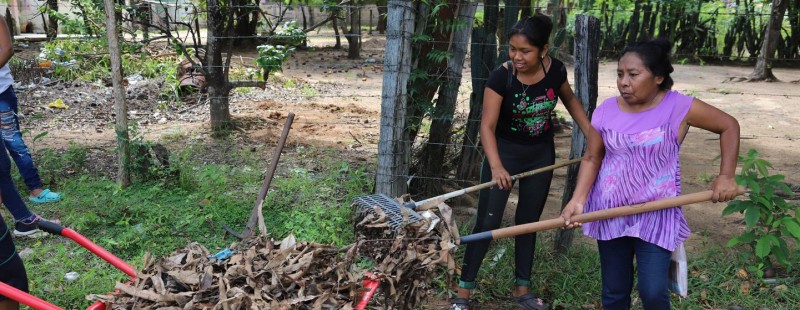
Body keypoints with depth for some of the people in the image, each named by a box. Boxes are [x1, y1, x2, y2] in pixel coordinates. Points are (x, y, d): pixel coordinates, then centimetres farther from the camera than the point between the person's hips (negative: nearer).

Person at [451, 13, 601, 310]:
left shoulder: (555, 70, -13)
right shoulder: (501, 77, -24)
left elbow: (570, 99, 9)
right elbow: (487, 126, -28)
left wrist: (591, 132, 1)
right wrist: (496, 166, -42)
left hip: (542, 154, 4)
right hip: (506, 151, -3)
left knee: (529, 221, 13)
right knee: (488, 222, -6)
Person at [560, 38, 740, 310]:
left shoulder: (679, 107, -12)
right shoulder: (606, 111, -5)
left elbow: (729, 126, 0)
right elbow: (593, 157, -1)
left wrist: (726, 176, -7)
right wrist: (579, 199, -15)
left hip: (656, 214, -2)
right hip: (609, 211, 3)